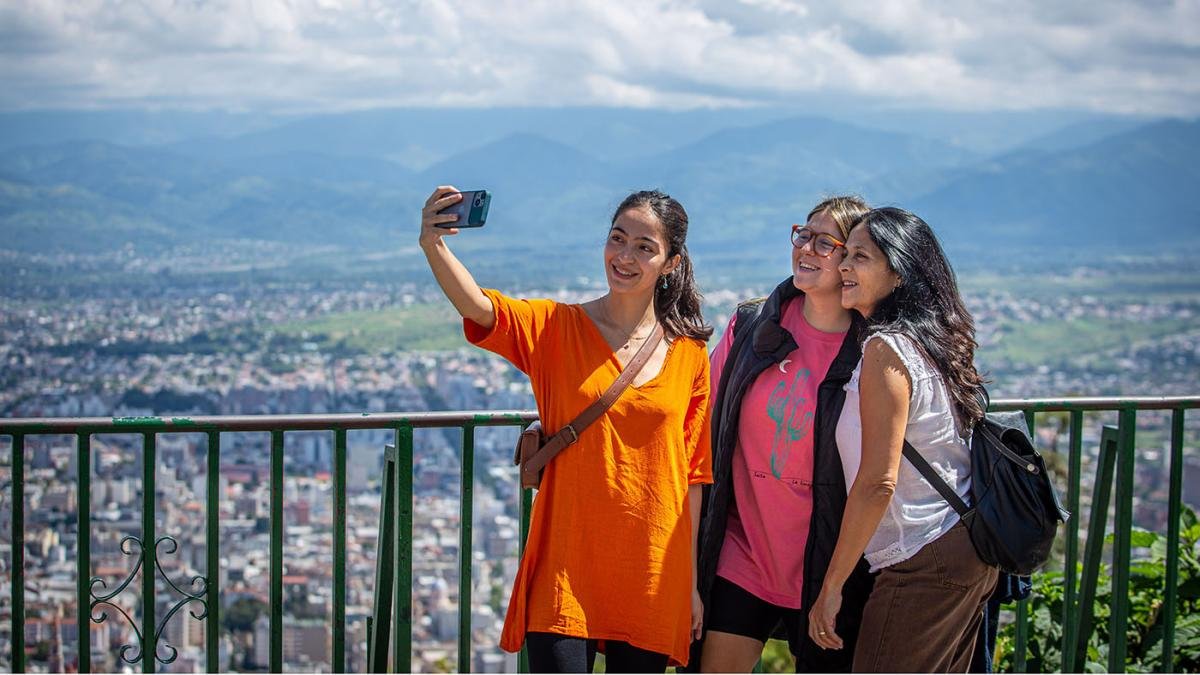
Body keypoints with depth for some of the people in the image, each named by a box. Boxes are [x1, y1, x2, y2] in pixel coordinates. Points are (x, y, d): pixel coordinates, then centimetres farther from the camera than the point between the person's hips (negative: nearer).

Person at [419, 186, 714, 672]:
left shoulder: (690, 354, 5)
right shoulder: (556, 328, 0)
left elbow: (693, 475, 7)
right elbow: (477, 307, -19)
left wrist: (692, 582, 7)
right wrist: (433, 245, -38)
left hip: (651, 577, 2)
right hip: (565, 567, -2)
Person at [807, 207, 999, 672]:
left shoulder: (886, 349, -16)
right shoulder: (932, 339, 12)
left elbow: (878, 482, -20)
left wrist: (831, 586, -15)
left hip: (921, 561, -10)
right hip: (967, 553, 10)